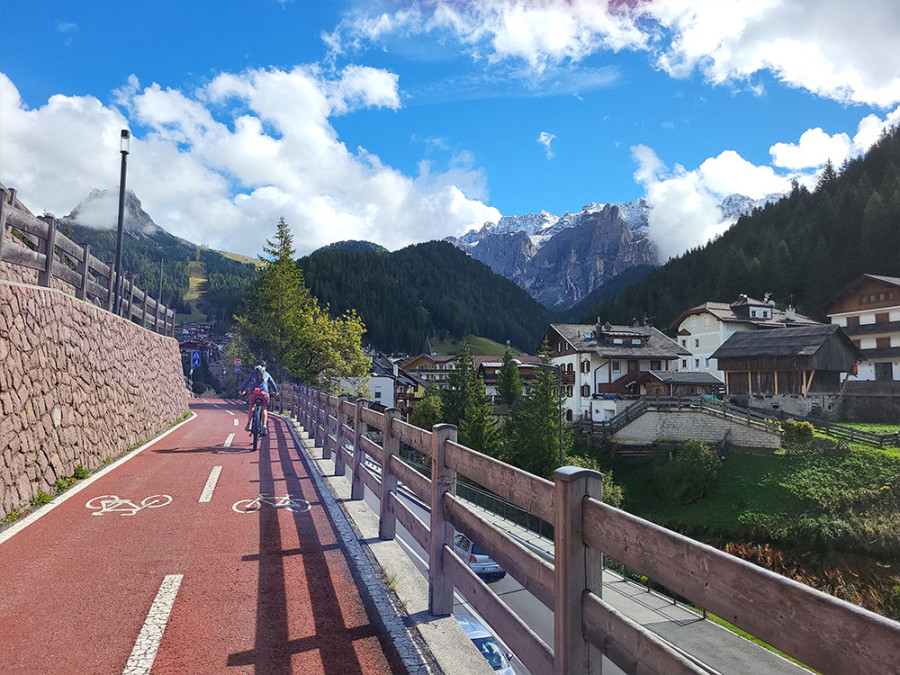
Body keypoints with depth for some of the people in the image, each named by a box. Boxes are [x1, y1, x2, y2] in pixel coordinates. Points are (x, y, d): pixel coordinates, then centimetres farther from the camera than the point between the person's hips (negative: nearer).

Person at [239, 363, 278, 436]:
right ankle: (264, 426, -4)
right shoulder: (267, 374, 22)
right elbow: (272, 384, 26)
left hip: (254, 392, 0)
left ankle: (249, 424, 5)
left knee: (251, 407, 21)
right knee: (264, 409, 14)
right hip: (264, 392, 0)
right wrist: (275, 391, 44)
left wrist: (241, 391, 41)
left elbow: (245, 383, 26)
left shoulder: (252, 373, 22)